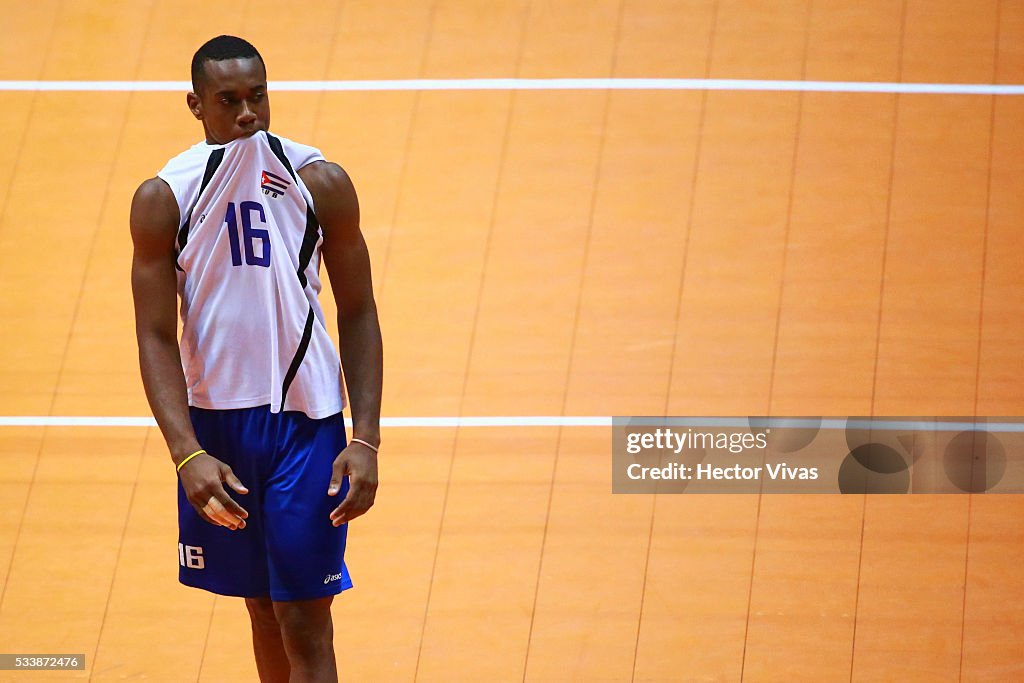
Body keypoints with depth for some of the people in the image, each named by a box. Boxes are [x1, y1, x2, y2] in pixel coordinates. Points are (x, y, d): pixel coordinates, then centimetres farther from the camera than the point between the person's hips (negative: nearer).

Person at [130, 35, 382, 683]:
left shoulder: (321, 183, -6)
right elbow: (156, 338, -7)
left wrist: (365, 440, -10)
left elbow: (358, 314, -1)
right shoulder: (163, 199, -6)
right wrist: (188, 455, -19)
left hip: (306, 421, -2)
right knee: (263, 607, 14)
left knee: (304, 622, -5)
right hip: (214, 422, 2)